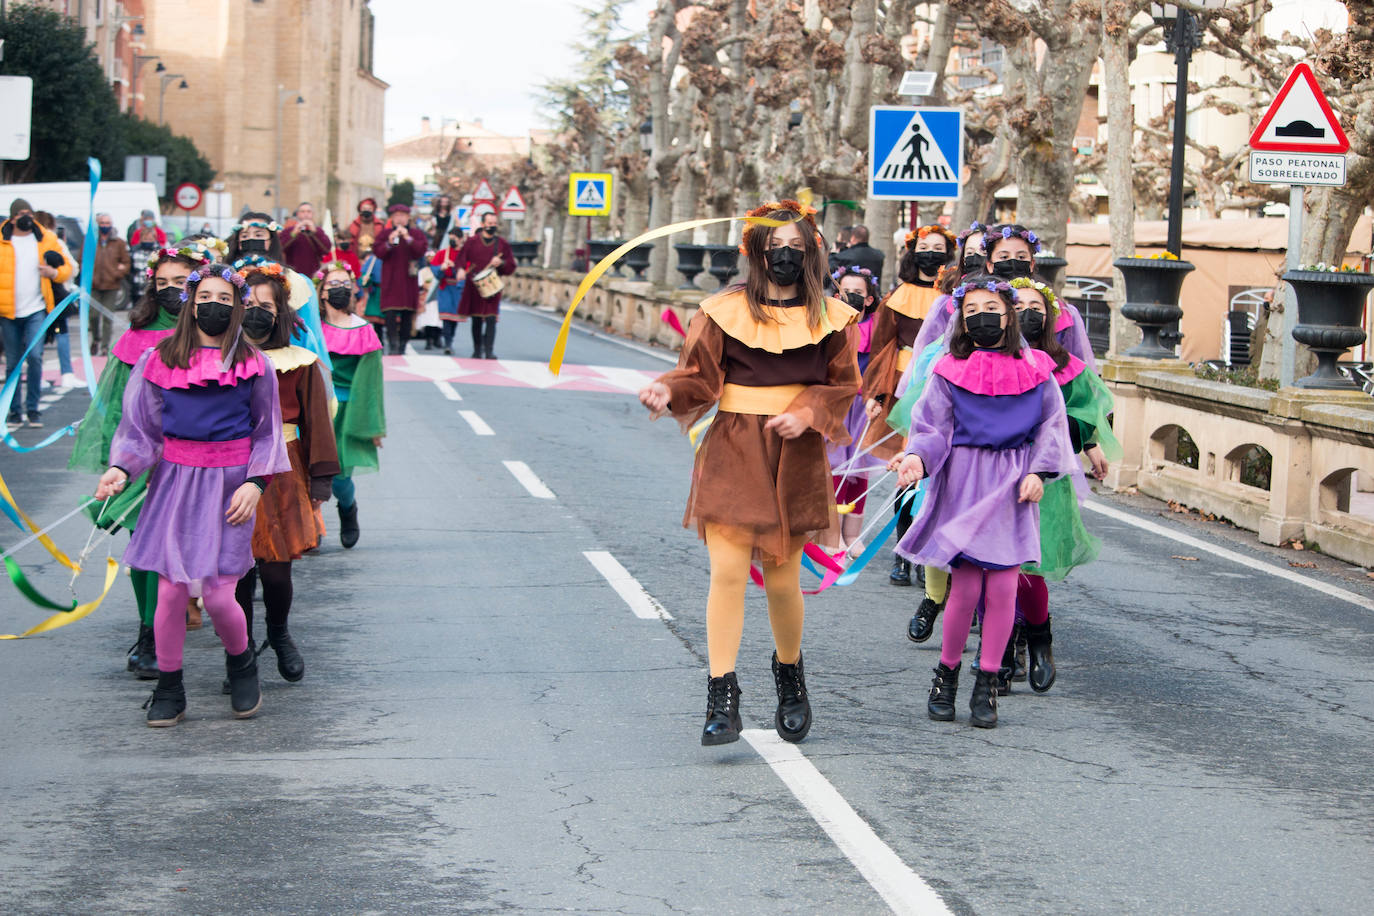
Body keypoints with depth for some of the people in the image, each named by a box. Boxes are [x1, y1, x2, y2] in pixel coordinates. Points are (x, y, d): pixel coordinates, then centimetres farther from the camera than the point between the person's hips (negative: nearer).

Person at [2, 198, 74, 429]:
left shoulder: (47, 240, 6)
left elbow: (67, 267, 13)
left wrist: (54, 272, -8)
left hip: (36, 309, 0)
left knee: (35, 356, -13)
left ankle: (32, 408, -1)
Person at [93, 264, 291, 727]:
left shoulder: (254, 365, 3)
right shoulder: (160, 360, 3)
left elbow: (267, 433, 6)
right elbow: (141, 427, 5)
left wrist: (255, 483, -8)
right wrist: (121, 468, -12)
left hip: (229, 487, -1)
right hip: (175, 481, 1)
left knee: (217, 594, -7)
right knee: (170, 592, -1)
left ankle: (241, 665, 24)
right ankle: (168, 691, 16)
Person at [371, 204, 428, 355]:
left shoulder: (416, 234, 9)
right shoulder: (385, 233, 8)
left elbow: (421, 250, -6)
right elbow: (377, 252, -1)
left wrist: (408, 238, -17)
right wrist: (389, 243, -18)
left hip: (409, 280, 2)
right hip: (390, 280, -2)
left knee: (407, 316, 4)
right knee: (390, 315, -14)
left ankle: (402, 347, 13)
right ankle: (393, 347, -18)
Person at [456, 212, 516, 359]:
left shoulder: (503, 244, 8)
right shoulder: (472, 242, 6)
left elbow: (511, 268, 8)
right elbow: (461, 261, 4)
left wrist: (501, 263, -12)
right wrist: (469, 272, -15)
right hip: (473, 287, 1)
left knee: (491, 319, -12)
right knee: (476, 321, 8)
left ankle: (489, 352, -15)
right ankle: (477, 351, 18)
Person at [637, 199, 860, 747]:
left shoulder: (829, 319, 6)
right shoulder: (726, 311, 2)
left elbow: (843, 385, 8)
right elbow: (699, 376, 0)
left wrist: (806, 414, -10)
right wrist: (669, 392, -21)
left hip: (795, 456, 1)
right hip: (733, 452, -1)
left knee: (782, 579, 5)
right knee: (728, 571, -11)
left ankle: (789, 675, 32)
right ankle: (722, 698, -8)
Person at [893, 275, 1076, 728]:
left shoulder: (1034, 370, 7)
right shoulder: (949, 371, 3)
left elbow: (1052, 424, 9)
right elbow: (932, 427, -2)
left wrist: (1038, 471, -4)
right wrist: (917, 456, -22)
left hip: (1012, 487, 1)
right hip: (963, 483, -1)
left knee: (1002, 588, -3)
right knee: (965, 587, -6)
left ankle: (987, 685, 8)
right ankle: (946, 674, 15)